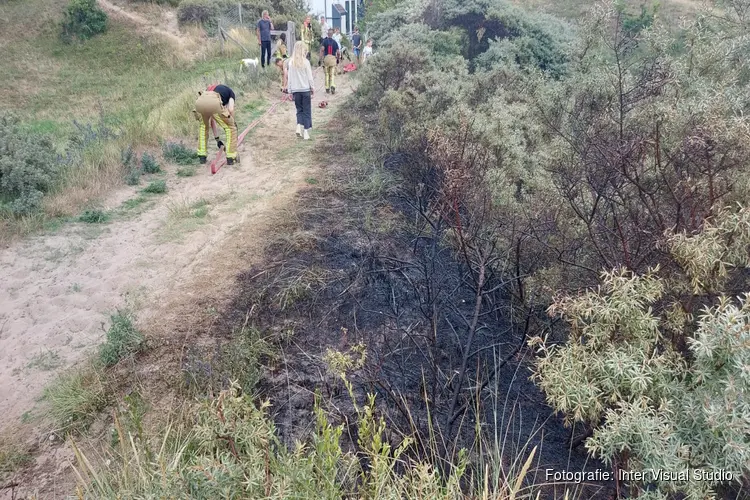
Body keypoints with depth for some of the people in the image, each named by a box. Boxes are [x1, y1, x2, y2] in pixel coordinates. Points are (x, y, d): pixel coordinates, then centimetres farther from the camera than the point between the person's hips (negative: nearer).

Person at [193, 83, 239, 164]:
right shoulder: (231, 93, 32)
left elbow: (211, 119, 40)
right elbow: (230, 109, 10)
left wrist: (217, 139, 42)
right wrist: (233, 122, 28)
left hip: (200, 102, 5)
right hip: (213, 102, -5)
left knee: (204, 126, 34)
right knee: (230, 127, 16)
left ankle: (202, 156, 31)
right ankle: (230, 158, 16)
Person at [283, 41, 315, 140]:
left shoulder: (290, 62, 0)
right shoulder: (305, 62, -9)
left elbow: (289, 77, 4)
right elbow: (309, 77, -6)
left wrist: (289, 90, 11)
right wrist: (313, 88, 3)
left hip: (295, 90, 3)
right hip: (305, 89, -3)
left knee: (299, 110, 16)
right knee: (307, 111, 4)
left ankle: (299, 126, -4)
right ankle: (306, 133, 1)